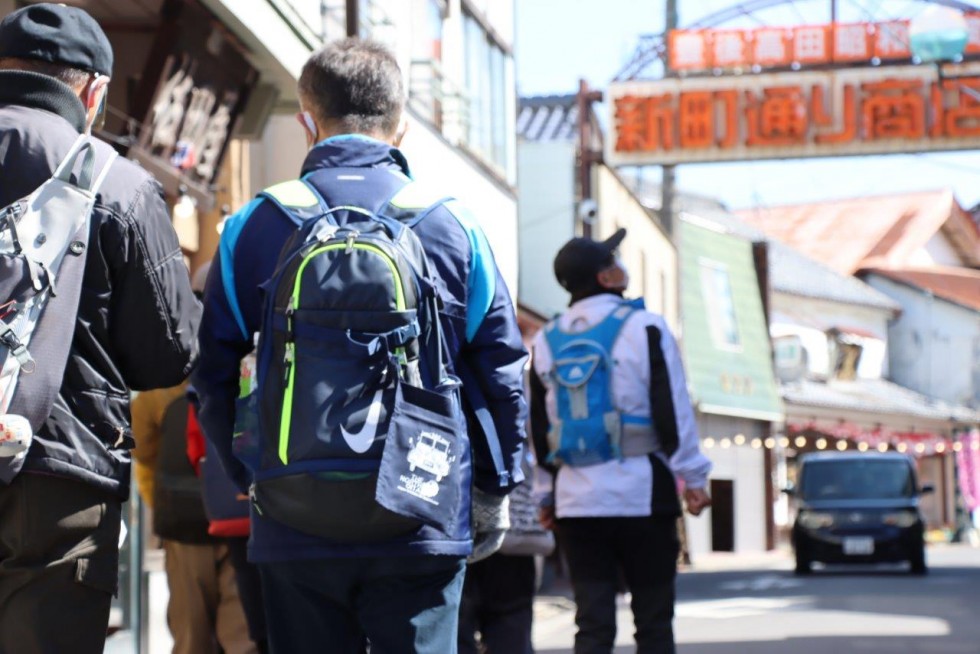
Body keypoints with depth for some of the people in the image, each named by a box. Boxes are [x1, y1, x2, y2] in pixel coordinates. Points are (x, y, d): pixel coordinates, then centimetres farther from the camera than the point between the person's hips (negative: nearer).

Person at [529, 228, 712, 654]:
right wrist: (694, 478, -3)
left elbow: (538, 428, 13)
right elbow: (673, 412, -8)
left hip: (576, 498, 4)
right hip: (641, 492, -4)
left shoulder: (546, 341, 9)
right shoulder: (643, 328, -5)